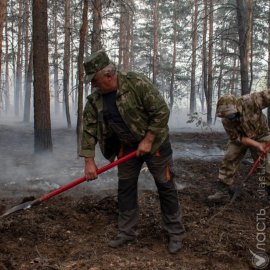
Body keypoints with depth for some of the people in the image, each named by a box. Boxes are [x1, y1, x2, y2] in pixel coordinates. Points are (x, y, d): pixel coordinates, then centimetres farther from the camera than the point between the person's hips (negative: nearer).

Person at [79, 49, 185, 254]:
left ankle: (176, 234, 17)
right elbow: (89, 130, -2)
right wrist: (89, 161, -7)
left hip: (154, 142, -5)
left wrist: (147, 141, -21)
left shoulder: (137, 83, -24)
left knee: (166, 187, 2)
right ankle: (127, 233, 24)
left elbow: (162, 111, -22)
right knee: (125, 188, 8)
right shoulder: (95, 100, -7)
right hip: (126, 147, 5)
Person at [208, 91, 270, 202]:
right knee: (228, 161, -4)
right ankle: (222, 191, 7)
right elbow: (238, 138, -18)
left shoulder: (250, 101, -33)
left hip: (260, 135, -1)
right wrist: (257, 145, -29)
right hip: (239, 138, 2)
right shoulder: (226, 121, -23)